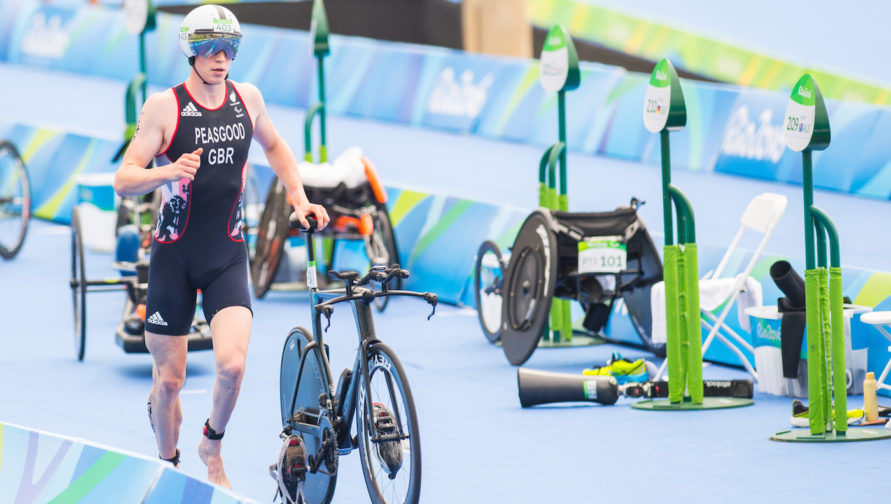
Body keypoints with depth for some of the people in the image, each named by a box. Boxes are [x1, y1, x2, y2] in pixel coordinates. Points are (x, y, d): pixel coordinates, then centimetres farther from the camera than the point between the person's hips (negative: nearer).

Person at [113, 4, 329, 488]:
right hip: (174, 257, -2)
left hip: (227, 255, 2)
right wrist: (169, 172, -32)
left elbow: (273, 146, 23)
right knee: (169, 376, 3)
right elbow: (123, 180, -14)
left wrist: (300, 199, 13)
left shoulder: (247, 99, 2)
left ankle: (212, 446, 12)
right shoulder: (163, 106, -10)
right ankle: (168, 467, 26)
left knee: (232, 363, -16)